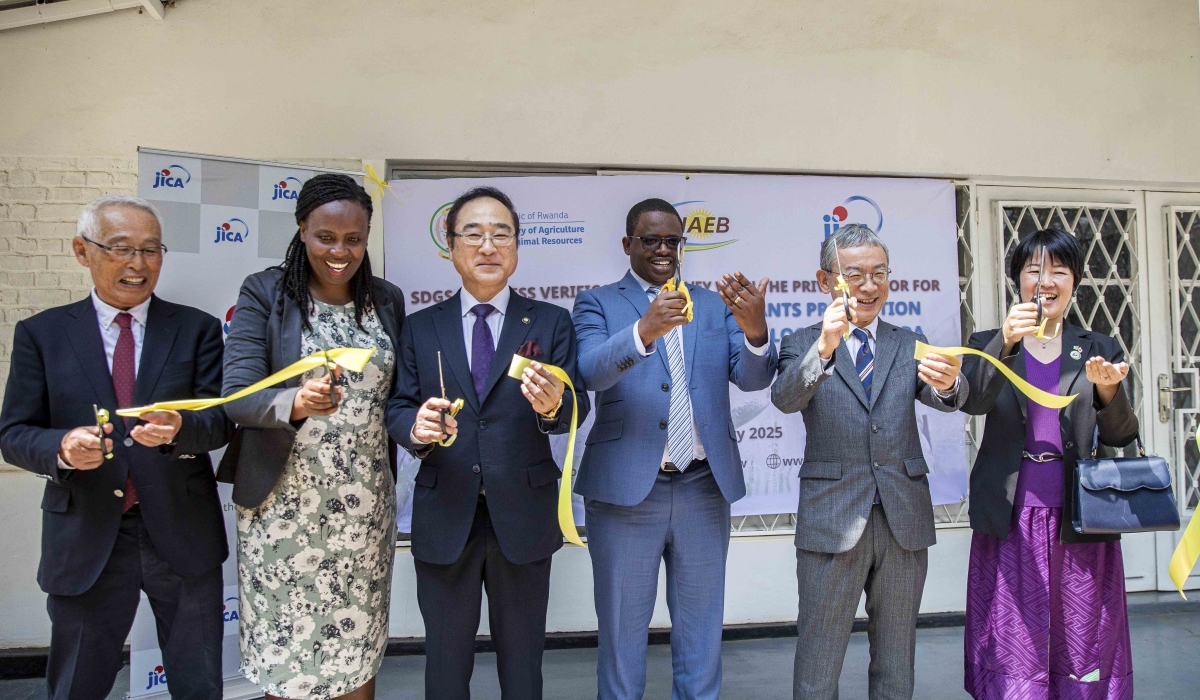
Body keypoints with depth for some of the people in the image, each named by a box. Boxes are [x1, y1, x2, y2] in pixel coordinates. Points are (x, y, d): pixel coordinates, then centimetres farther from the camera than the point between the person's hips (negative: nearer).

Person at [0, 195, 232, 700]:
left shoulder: (197, 329, 1)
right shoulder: (41, 333, 2)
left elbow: (220, 420, -6)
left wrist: (178, 428, -29)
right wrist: (62, 448, -22)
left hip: (183, 535, 0)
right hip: (84, 540, 0)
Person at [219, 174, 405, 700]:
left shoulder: (388, 300, 7)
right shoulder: (264, 293, -3)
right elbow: (237, 395, -13)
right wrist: (296, 403, -31)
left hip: (365, 506, 3)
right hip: (284, 502, -2)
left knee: (359, 649, 10)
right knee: (284, 649, 8)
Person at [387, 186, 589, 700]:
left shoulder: (551, 323, 0)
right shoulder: (421, 327, 5)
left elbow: (577, 409, -8)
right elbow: (397, 408, 1)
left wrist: (553, 405, -30)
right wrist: (415, 426, -22)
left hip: (524, 517, 0)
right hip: (444, 519, 1)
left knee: (522, 658, 18)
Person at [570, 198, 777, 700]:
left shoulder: (715, 305, 9)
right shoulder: (598, 303, 2)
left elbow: (753, 379, -3)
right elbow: (590, 372, -17)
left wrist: (755, 330, -24)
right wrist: (644, 330, -35)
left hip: (705, 488, 3)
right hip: (626, 489, -2)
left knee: (702, 627, 16)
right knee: (621, 627, 11)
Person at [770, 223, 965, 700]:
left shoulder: (909, 344, 10)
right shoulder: (802, 345, 1)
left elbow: (944, 398, -7)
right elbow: (785, 398, -18)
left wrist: (947, 383, -31)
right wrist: (824, 348, -36)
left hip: (904, 519, 3)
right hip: (832, 519, -3)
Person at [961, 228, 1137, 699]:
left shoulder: (1100, 350, 9)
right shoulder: (989, 344, 6)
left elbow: (1121, 438, 2)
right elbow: (973, 401, -13)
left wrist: (1108, 391, -18)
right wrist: (1006, 342, -27)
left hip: (1079, 516, 2)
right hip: (1011, 518, -1)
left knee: (1084, 651, 7)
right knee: (1014, 656, 1)